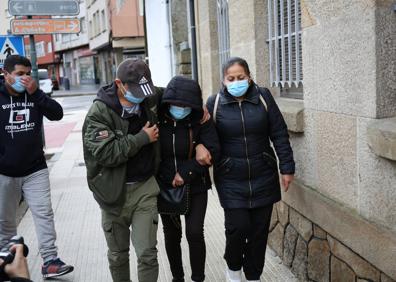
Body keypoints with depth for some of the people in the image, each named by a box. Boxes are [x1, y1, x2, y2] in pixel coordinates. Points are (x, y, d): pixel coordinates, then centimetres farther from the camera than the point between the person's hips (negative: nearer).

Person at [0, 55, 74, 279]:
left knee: (44, 213, -5)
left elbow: (57, 114, -9)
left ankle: (50, 261, -2)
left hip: (36, 170, 1)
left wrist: (35, 92, -19)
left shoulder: (34, 95, 5)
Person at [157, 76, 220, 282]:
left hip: (195, 187, -1)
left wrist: (186, 172, -20)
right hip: (165, 187, 2)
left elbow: (212, 150, -16)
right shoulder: (157, 118, -12)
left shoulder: (200, 120, -13)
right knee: (171, 235, 13)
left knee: (194, 233, -7)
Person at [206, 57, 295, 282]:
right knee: (238, 227, -6)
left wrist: (287, 167, 1)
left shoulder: (263, 97, -1)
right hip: (231, 180, -1)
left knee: (260, 230, 7)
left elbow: (279, 134, 2)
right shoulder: (215, 103, -3)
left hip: (263, 177, 2)